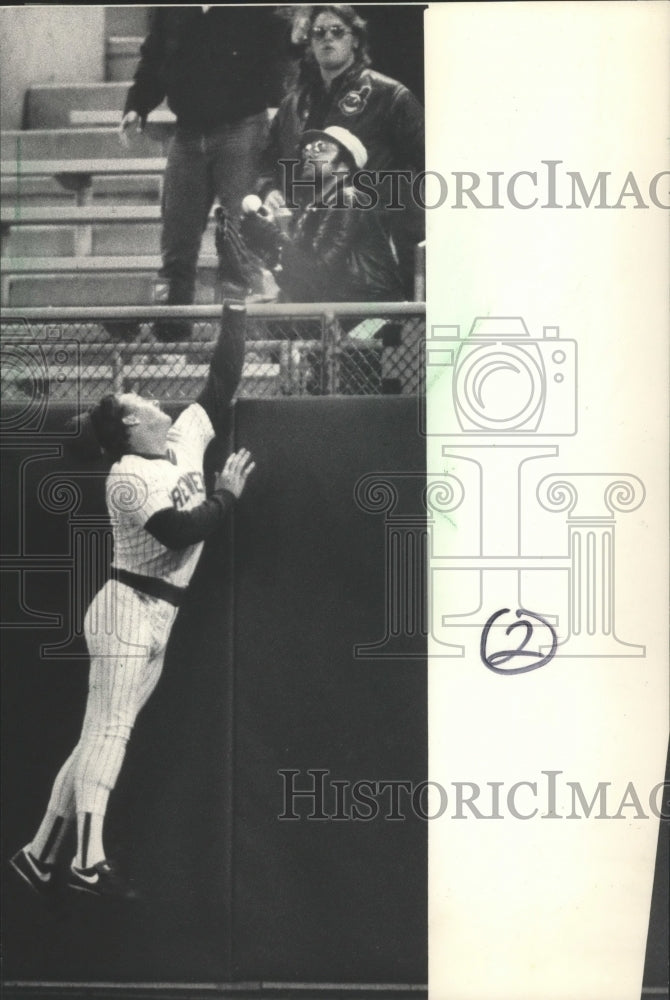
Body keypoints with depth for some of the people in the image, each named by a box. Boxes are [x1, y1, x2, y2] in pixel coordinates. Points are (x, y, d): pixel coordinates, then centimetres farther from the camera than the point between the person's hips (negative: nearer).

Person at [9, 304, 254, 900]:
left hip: (158, 618, 8)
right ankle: (89, 863, -13)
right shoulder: (127, 477, -12)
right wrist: (228, 492, -10)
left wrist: (237, 307, 9)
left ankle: (41, 855, 11)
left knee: (103, 735, 6)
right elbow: (181, 532, -22)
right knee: (107, 731, -12)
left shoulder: (186, 438, 10)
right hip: (128, 611, -8)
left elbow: (223, 384, 10)